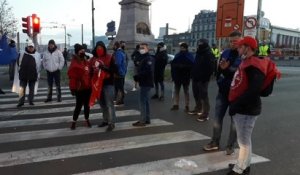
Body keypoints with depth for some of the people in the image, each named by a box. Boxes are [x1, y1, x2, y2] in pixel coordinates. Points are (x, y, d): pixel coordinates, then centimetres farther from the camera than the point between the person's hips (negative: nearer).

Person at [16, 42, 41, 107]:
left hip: (33, 75, 1)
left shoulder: (37, 55, 3)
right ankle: (21, 101, 6)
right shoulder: (22, 54, 1)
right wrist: (20, 70, 7)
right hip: (23, 75, 0)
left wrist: (37, 72, 4)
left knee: (32, 89, 9)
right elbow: (18, 62, 10)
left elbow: (39, 64, 8)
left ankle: (31, 101, 20)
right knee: (22, 88, 0)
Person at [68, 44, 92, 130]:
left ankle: (87, 120, 28)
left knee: (87, 104, 14)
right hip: (80, 89, -6)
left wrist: (91, 84, 14)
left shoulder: (86, 62, 11)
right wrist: (73, 88, -17)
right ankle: (74, 122, 17)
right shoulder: (74, 64, -11)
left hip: (87, 87, 6)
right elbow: (72, 77, -15)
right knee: (79, 105, 0)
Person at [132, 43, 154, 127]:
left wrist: (137, 76, -19)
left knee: (142, 101, -8)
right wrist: (137, 76, 5)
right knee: (145, 101, 13)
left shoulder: (149, 58, -14)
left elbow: (148, 71, -26)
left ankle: (143, 121, -4)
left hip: (146, 83, -10)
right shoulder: (143, 58, 18)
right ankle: (147, 119, 22)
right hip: (144, 83, 10)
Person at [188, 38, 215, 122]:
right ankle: (198, 109, 34)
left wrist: (205, 77, -22)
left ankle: (205, 114, -2)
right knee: (196, 95, 18)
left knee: (204, 96, -6)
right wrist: (192, 74, 15)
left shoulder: (209, 55, -12)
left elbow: (210, 68, -20)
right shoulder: (198, 53, 17)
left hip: (203, 79, -9)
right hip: (195, 78, 9)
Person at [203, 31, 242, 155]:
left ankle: (231, 145, 21)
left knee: (234, 120, 8)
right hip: (223, 91, 5)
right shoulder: (225, 53, 6)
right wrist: (219, 81, 0)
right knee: (217, 118, 9)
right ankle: (215, 142, 23)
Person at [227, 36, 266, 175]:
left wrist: (236, 105, -25)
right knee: (244, 139, 19)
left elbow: (253, 90, -28)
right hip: (242, 108, 10)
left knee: (243, 140, 1)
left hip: (247, 109, -10)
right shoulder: (246, 62, 15)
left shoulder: (254, 65, -19)